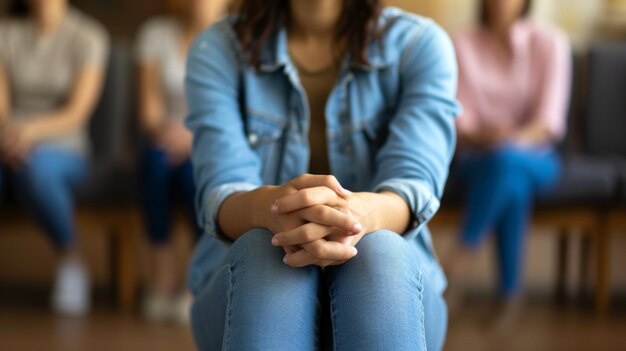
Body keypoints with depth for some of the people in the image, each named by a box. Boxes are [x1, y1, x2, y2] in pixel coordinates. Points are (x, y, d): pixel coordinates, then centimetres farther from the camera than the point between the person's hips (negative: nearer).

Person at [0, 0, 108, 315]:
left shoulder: (88, 37, -2)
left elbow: (77, 114, -10)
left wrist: (30, 129, -28)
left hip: (63, 150, -2)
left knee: (35, 167, -39)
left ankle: (71, 258, -19)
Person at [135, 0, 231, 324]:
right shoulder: (156, 34, 3)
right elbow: (148, 110, 1)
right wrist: (163, 130, -22)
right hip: (170, 143, 2)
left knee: (194, 168, -34)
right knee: (156, 159, -32)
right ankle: (163, 281, -28)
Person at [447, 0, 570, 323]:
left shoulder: (549, 43, -1)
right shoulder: (463, 45, 1)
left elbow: (550, 119, -10)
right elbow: (458, 118, -6)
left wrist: (515, 139, -30)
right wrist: (480, 136, -29)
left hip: (535, 159, 0)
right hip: (479, 159, 0)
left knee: (507, 160, -37)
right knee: (513, 186, -36)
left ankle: (457, 266, -33)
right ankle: (510, 297, -32)